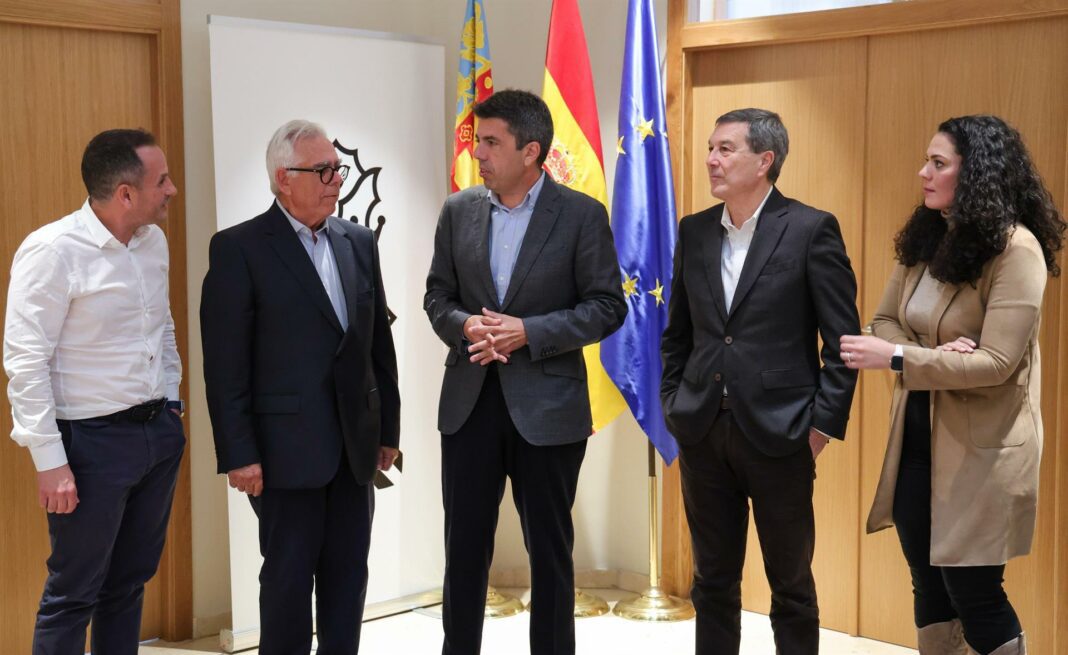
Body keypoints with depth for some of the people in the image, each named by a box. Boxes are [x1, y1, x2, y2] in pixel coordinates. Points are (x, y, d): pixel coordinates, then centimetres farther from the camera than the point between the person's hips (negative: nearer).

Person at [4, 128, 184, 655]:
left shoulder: (153, 241, 6)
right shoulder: (52, 251, -16)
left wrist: (170, 406, 15)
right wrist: (49, 461, -19)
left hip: (159, 432, 7)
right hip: (92, 440, -7)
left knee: (129, 582, 17)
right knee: (73, 595, 3)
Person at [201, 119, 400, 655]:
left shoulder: (359, 242, 9)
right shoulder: (239, 248, -8)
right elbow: (224, 364, -10)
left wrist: (388, 427, 11)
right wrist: (238, 453, -13)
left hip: (355, 443, 5)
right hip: (287, 447, -5)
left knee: (348, 575, 12)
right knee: (288, 576, 5)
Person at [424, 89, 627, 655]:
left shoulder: (582, 214, -6)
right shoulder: (458, 210, 5)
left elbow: (607, 307, -7)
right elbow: (437, 295, 9)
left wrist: (528, 331, -17)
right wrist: (464, 326, -13)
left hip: (546, 405, -3)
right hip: (469, 402, 3)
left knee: (549, 549, 9)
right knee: (464, 546, 10)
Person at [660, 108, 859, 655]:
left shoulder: (812, 230, -7)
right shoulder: (694, 231, 8)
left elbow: (842, 338, -7)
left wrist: (824, 424, -9)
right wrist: (673, 405, 8)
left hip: (778, 433, -4)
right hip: (703, 433, 5)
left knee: (791, 584, 9)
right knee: (713, 580, 14)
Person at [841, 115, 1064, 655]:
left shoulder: (1015, 248, -16)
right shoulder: (925, 239, 7)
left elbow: (995, 363, -21)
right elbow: (884, 321, 5)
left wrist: (897, 358, -24)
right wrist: (932, 357, -15)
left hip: (978, 448, -7)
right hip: (915, 435, 7)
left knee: (973, 595, 1)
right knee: (929, 586, 16)